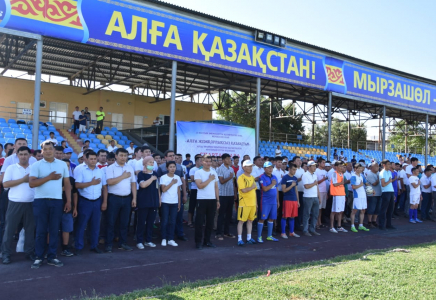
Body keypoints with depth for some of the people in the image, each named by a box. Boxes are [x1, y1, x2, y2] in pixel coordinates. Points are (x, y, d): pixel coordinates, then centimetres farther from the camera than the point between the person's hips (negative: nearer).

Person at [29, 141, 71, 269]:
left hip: (57, 201, 2)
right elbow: (31, 183, -11)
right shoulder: (36, 165, -1)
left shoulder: (62, 164, 7)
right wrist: (49, 177, -15)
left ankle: (51, 257, 15)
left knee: (54, 230, 6)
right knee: (41, 230, 4)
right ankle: (38, 257, 13)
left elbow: (67, 184, 9)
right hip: (40, 201, -2)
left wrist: (69, 201, 4)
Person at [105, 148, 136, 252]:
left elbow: (133, 183, 11)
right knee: (111, 222, 1)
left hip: (127, 198, 4)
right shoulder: (110, 168, -4)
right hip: (114, 198, -4)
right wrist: (123, 176, -10)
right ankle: (108, 244, 8)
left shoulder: (130, 168, 11)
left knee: (124, 222, 10)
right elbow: (109, 182, -18)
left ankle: (122, 243, 19)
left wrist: (134, 198, 4)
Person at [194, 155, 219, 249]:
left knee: (210, 221, 9)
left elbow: (216, 187, 14)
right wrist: (209, 179, -9)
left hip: (212, 200, 5)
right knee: (199, 221, -1)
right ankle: (198, 242, 8)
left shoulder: (214, 173, 12)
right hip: (202, 200, -5)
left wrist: (218, 200, 10)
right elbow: (200, 186, -15)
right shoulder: (198, 172, -4)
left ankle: (207, 241, 20)